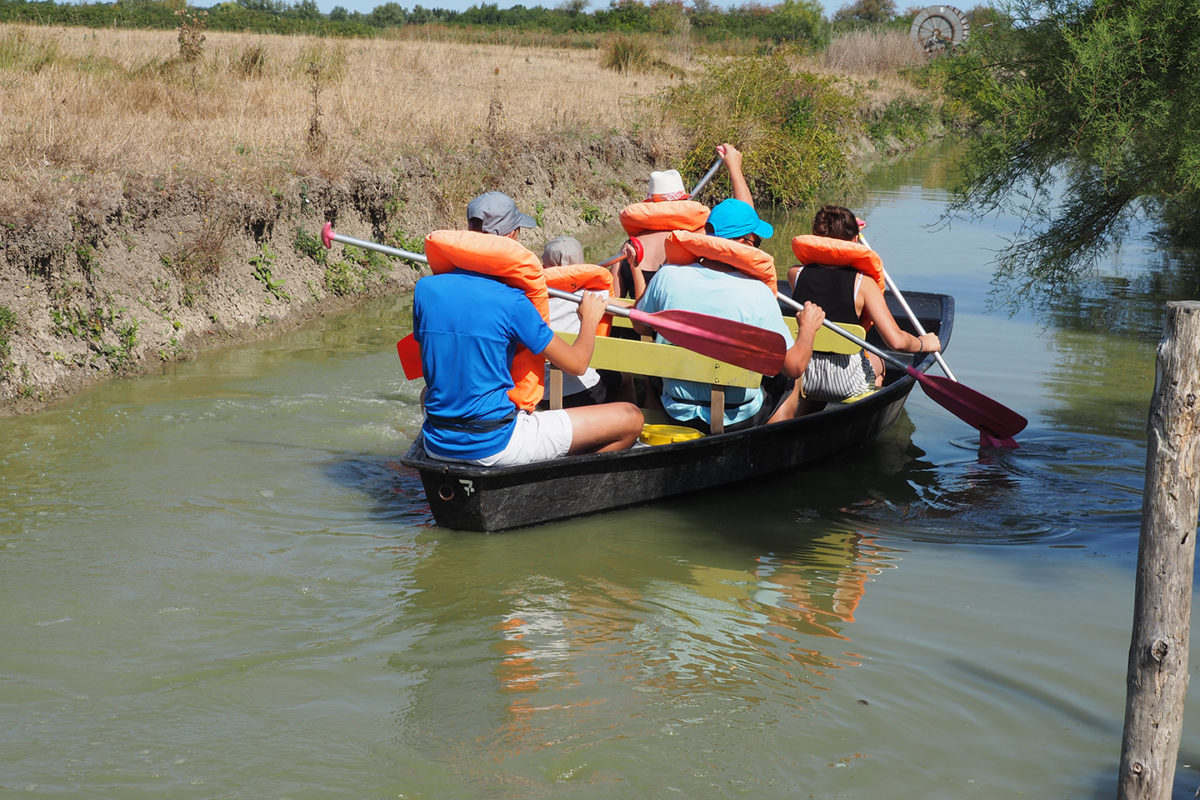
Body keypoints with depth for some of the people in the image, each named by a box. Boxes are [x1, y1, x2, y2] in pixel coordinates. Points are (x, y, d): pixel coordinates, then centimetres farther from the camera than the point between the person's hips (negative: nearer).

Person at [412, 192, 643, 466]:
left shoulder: (425, 289, -2)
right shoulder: (511, 302, -16)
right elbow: (576, 364, -7)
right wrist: (590, 319, 15)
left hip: (436, 445, 6)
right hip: (495, 445, -6)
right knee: (630, 417, -1)